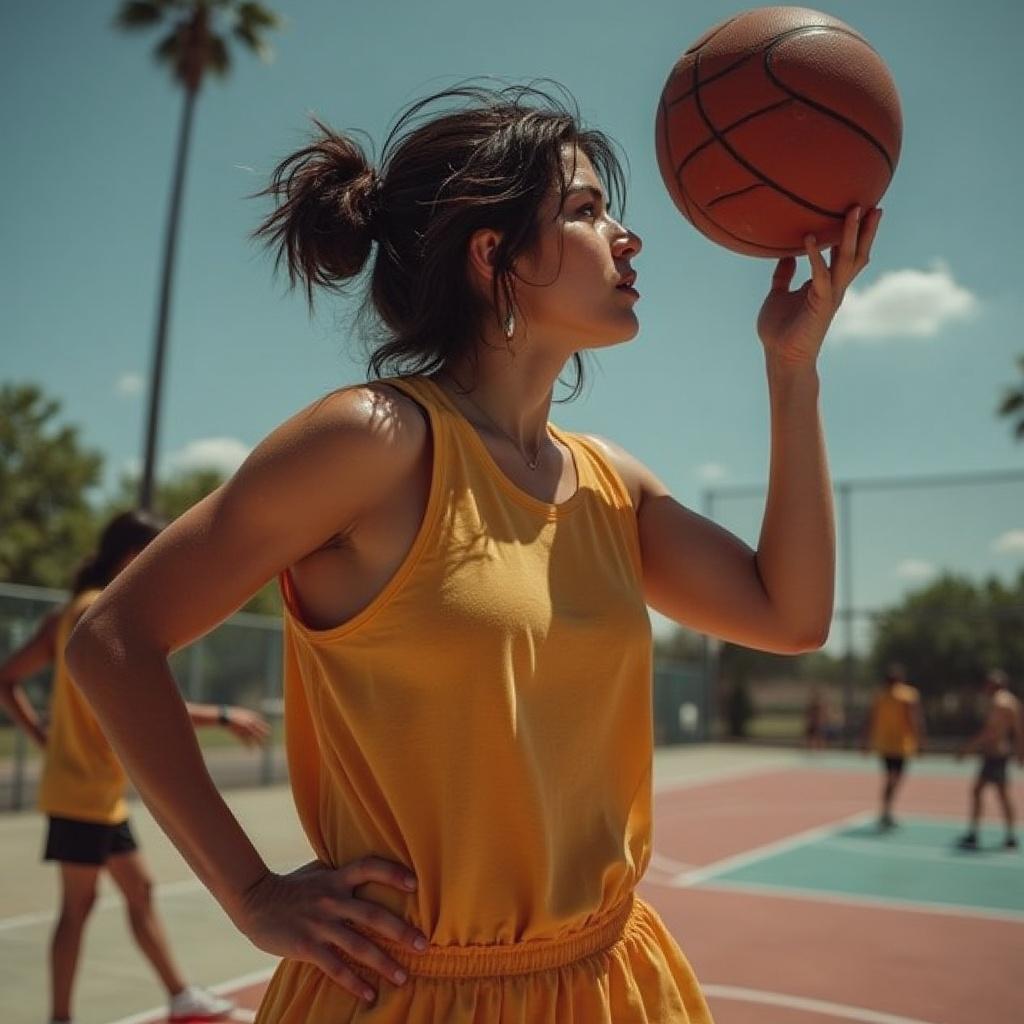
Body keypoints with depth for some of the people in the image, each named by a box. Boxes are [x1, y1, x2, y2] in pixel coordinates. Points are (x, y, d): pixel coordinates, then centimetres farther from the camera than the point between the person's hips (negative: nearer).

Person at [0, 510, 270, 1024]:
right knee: (78, 903, 0)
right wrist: (223, 716, -22)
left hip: (102, 792, 10)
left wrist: (44, 736, 11)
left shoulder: (74, 612, 10)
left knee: (140, 891, 14)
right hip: (84, 791, -10)